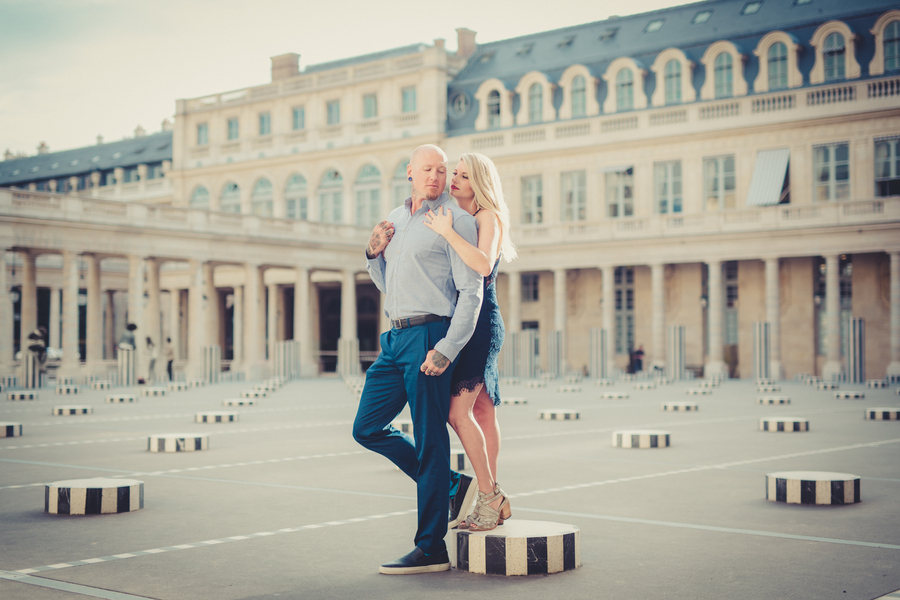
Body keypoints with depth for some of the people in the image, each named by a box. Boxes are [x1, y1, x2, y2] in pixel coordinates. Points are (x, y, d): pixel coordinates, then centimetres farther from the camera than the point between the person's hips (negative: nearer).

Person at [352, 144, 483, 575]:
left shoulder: (455, 219, -5)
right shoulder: (396, 218, 18)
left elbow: (471, 291, -11)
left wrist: (447, 349, -19)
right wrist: (374, 253, 5)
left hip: (430, 336, -8)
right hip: (396, 337, 8)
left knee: (430, 441, -5)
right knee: (367, 428, 11)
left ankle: (431, 548, 2)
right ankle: (448, 485, 23)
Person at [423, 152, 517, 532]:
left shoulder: (487, 217, -7)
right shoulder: (457, 219, 17)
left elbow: (483, 264, -25)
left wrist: (447, 232, -24)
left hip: (481, 323, -8)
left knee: (458, 411, -15)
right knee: (482, 412, 9)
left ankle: (489, 495, -7)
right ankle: (491, 500, 13)